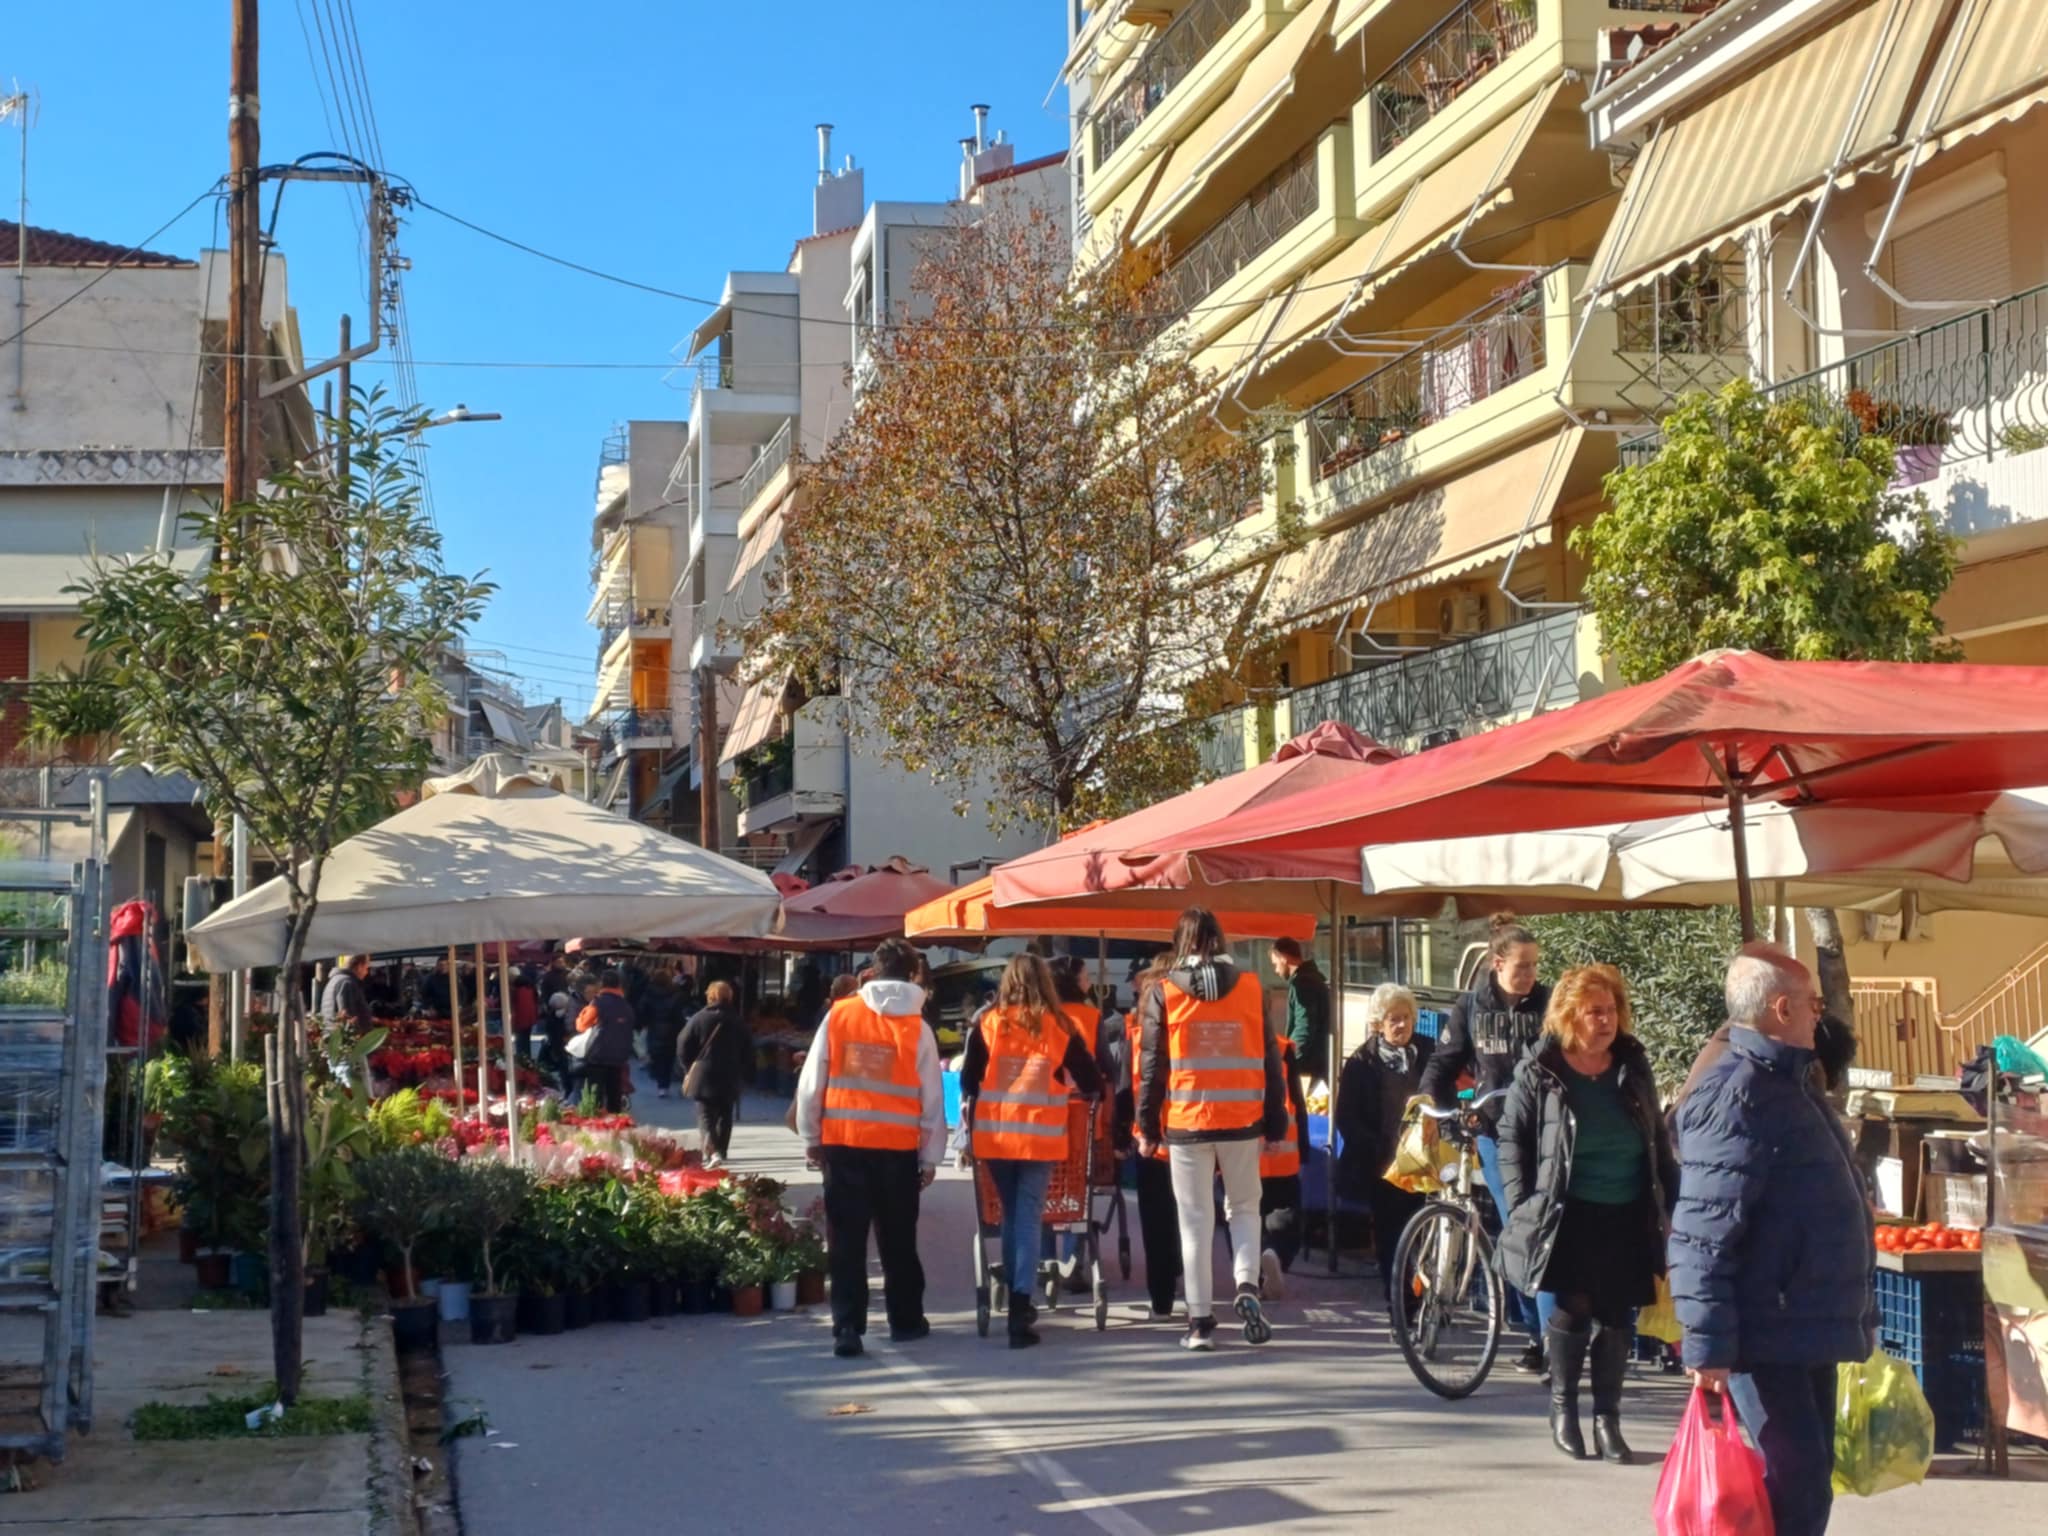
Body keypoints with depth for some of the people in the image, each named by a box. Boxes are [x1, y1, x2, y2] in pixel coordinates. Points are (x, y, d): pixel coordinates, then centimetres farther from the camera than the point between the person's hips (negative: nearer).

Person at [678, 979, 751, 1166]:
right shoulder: (738, 1022, 4)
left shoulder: (699, 1019, -5)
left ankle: (712, 1150, -24)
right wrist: (739, 1072, 18)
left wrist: (688, 1069, 9)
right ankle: (720, 1151, 19)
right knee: (724, 1116, 15)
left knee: (706, 1116, -3)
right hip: (730, 1079, 3)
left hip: (704, 1076, -3)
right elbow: (748, 1052, 8)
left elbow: (683, 1047, -5)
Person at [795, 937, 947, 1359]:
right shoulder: (917, 1028, -2)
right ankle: (905, 1321, 24)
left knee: (846, 1241, 4)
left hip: (843, 1142, 0)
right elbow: (932, 1098, 1)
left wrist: (810, 1137, 11)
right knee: (898, 1240, 14)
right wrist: (931, 1156, 9)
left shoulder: (838, 1015, -2)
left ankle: (848, 1328, -2)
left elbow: (811, 1082, 1)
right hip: (897, 1147, 0)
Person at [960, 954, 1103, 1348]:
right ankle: (1020, 1308, -11)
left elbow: (967, 1081, 3)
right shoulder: (1060, 1028, 0)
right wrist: (1069, 1089, 24)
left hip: (994, 1136, 2)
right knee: (1029, 1219, 0)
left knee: (1011, 1216, 16)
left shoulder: (988, 1024, 2)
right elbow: (1092, 1084, 3)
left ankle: (1016, 1300, 23)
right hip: (1040, 1138, -2)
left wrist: (969, 1127, 16)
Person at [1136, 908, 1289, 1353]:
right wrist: (1276, 1124, 9)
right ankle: (1247, 1286, -6)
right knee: (1244, 1208, 17)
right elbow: (1270, 1060, 3)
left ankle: (1200, 1321, 6)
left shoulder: (1164, 994, -2)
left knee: (1195, 1221, 6)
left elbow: (1152, 1065, -2)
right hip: (1242, 1120, 1)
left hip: (1187, 1122, -1)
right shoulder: (1251, 988, 1)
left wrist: (1147, 1127, 5)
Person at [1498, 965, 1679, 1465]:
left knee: (1617, 1318, 4)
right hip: (1568, 1216, -3)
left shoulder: (1633, 1066, 8)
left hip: (1628, 1216, 3)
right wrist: (1522, 1202, -6)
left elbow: (1657, 1139, 14)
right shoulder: (1538, 1072, -3)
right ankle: (1562, 1408, 16)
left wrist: (1674, 1199, 8)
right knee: (1573, 1310, -3)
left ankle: (1607, 1419, 14)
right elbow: (1511, 1137, 1)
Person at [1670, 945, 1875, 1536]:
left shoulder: (1792, 1084, 15)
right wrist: (1709, 1347, -25)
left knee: (1808, 1486, 15)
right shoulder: (1736, 1096, -18)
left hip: (1810, 1332, 10)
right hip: (1768, 1342, -10)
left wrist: (1854, 1316, 26)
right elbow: (1703, 1237, -23)